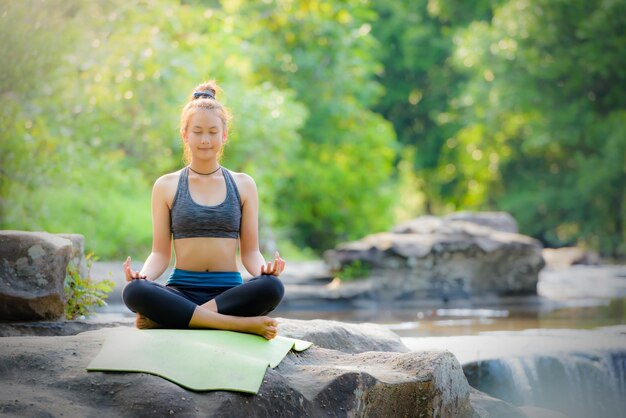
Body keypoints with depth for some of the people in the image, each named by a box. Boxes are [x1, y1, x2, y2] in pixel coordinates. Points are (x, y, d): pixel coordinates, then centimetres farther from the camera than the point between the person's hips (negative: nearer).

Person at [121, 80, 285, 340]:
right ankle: (241, 323, -34)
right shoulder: (166, 186, 9)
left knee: (271, 287, -34)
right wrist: (143, 274, -17)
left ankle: (161, 318, -28)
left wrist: (263, 268, -15)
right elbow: (161, 253, 6)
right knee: (134, 292, -34)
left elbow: (250, 252, 9)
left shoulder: (243, 185, 12)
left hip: (229, 292, 1)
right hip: (182, 289, -1)